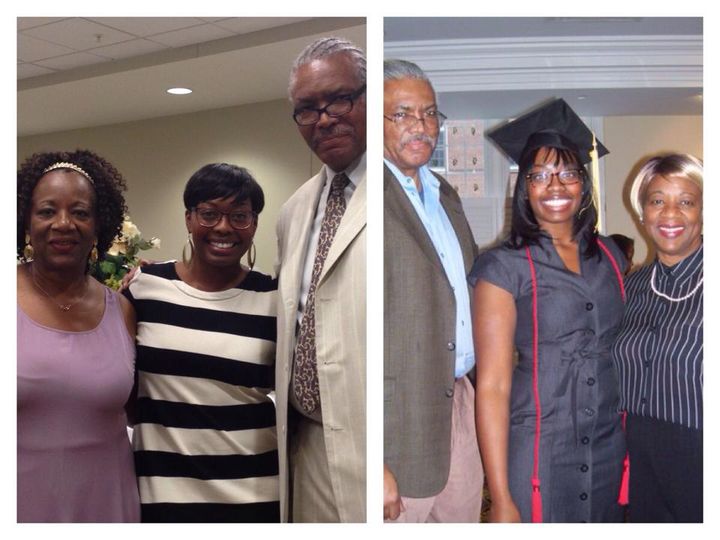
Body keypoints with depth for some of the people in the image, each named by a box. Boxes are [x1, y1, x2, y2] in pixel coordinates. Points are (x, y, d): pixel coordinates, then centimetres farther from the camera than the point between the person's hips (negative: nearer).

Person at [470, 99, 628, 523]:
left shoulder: (610, 255, 5)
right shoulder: (504, 267, -9)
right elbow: (492, 386, -13)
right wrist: (502, 500, -15)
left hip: (610, 451, 5)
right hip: (538, 454, -4)